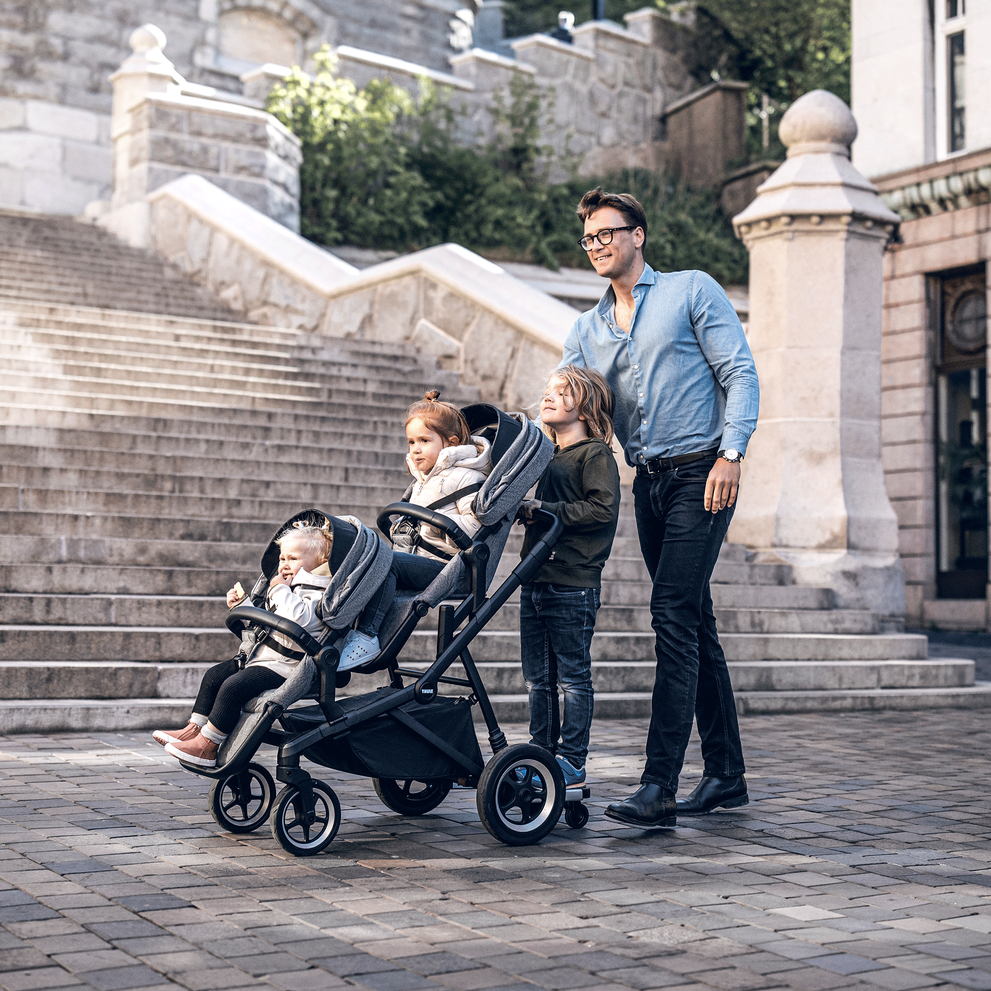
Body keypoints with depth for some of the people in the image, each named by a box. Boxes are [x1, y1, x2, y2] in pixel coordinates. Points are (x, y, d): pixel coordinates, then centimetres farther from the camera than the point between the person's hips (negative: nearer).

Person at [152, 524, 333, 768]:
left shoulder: (317, 594, -13)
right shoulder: (287, 588, 19)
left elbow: (299, 619, -35)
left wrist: (280, 589, -23)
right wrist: (241, 605, 19)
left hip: (283, 666, -11)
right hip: (259, 656, 11)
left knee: (233, 686, -23)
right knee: (215, 675, 10)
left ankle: (207, 746, -16)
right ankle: (194, 729, 13)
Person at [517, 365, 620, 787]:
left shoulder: (595, 454, -6)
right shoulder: (548, 456, 19)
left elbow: (603, 509, -18)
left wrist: (547, 511, -16)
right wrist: (524, 510, 6)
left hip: (573, 585, -8)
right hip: (536, 582, 8)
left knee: (573, 677, 0)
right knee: (538, 679, 12)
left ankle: (572, 761, 6)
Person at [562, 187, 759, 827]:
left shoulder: (692, 291, 2)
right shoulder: (588, 329, 17)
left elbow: (741, 373, -4)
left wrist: (732, 452, -16)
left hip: (701, 473, -6)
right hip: (649, 481, 6)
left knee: (674, 614, -16)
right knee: (694, 622, 10)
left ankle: (659, 787, -19)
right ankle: (726, 775, 18)